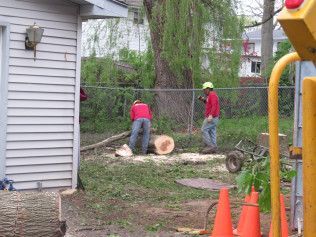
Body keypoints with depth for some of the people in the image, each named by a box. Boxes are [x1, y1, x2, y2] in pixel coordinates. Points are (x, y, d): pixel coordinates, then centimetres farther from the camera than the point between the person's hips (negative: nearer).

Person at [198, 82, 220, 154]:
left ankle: (210, 146, -14)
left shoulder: (212, 95, -12)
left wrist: (211, 115, -32)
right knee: (212, 131, 8)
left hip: (212, 117, -10)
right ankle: (213, 148, 6)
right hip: (213, 117, 10)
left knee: (204, 130, -11)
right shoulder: (211, 95, 20)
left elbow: (214, 106, -23)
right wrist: (204, 100, 14)